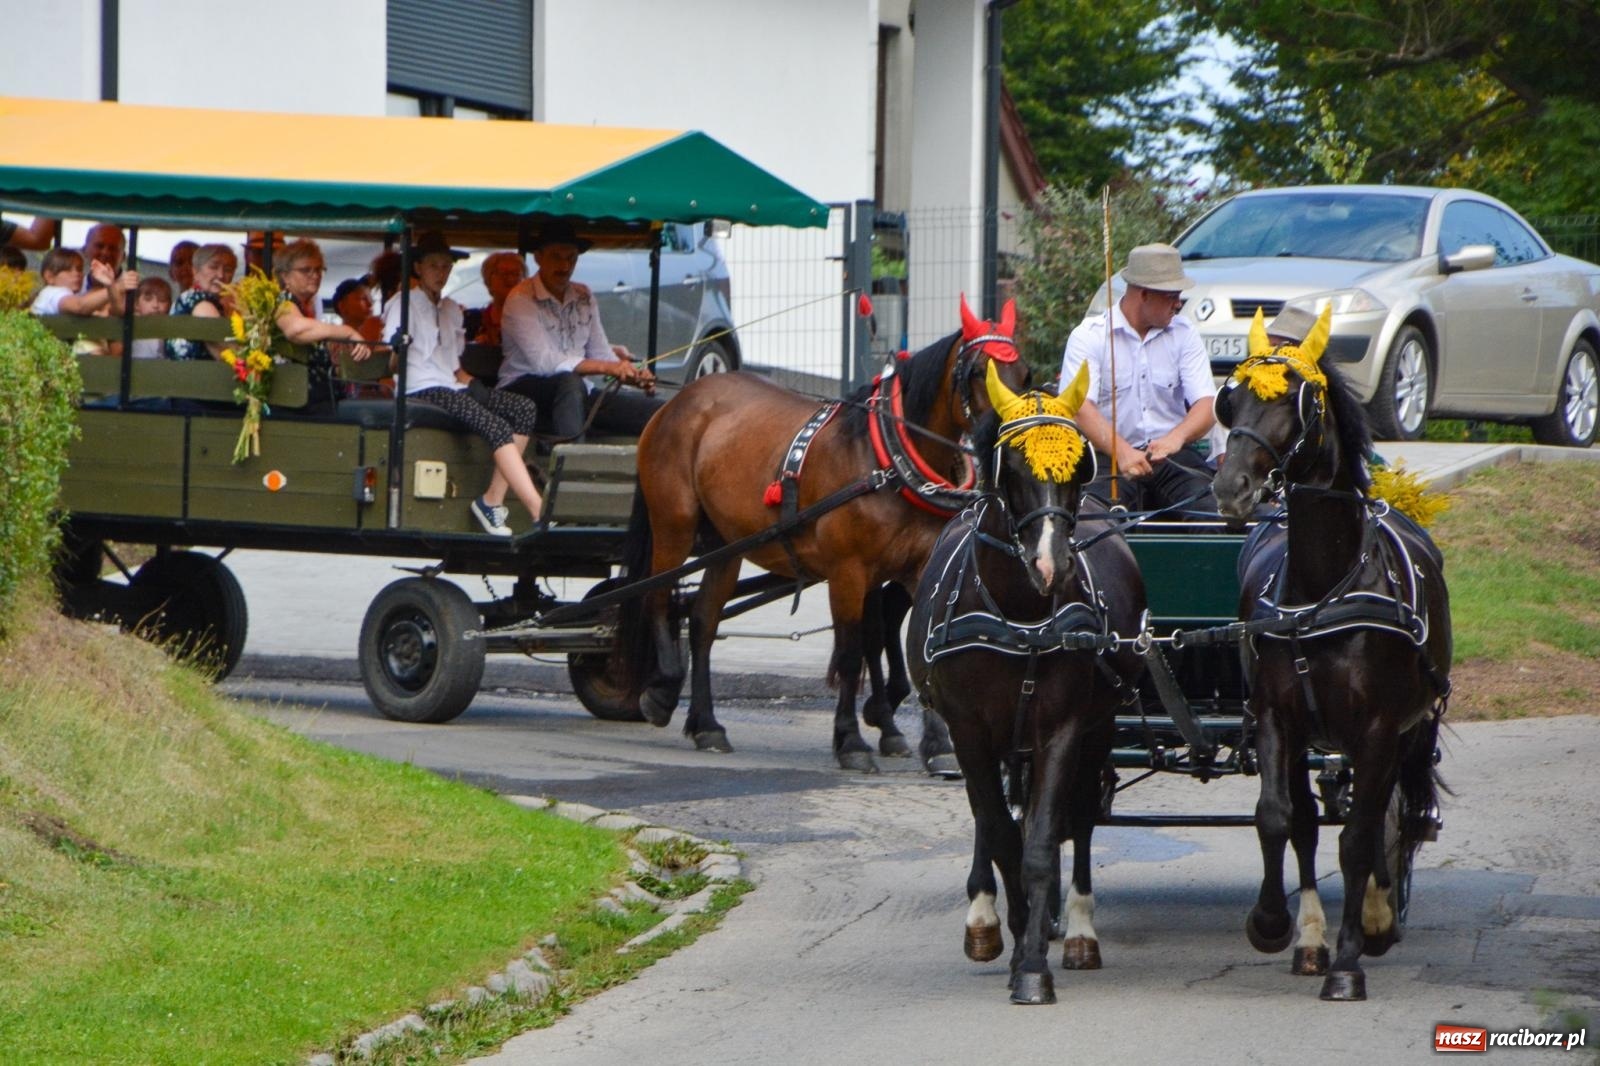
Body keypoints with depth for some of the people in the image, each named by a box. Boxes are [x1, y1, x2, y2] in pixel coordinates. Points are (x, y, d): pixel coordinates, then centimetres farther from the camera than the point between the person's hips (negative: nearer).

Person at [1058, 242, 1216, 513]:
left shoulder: (1184, 334, 11)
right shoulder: (1089, 335, 0)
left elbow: (1205, 404, 0)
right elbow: (1079, 406, -13)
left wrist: (1176, 437, -23)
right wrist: (1121, 451, -31)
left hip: (1174, 454, 3)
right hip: (1109, 456, -3)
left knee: (1210, 507, -27)